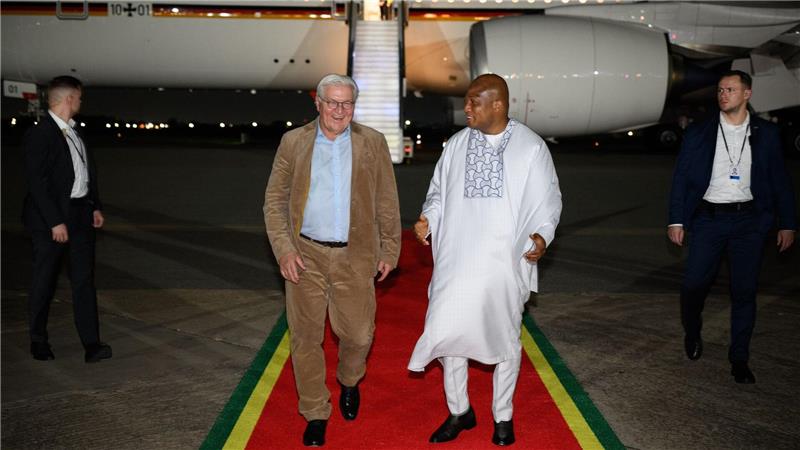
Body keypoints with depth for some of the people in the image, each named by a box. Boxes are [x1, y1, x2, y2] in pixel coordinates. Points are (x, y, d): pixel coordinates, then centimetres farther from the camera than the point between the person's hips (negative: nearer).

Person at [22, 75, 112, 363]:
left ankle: (91, 344, 1)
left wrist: (95, 207, 12)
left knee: (84, 279, 2)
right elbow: (37, 182, -17)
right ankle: (38, 341, 24)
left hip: (80, 215, 7)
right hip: (50, 219, -7)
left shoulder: (74, 132, 12)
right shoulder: (39, 135, -13)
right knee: (44, 281, 7)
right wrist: (55, 222, -19)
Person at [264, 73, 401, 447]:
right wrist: (283, 249, -6)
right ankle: (315, 414, 25)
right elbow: (274, 200, 4)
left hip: (354, 256, 0)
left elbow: (387, 202, 6)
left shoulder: (373, 143, 3)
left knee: (358, 334, 4)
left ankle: (349, 381, 39)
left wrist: (389, 250, 4)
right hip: (305, 255, 1)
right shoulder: (293, 142, 3)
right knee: (306, 336, 7)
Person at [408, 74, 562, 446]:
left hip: (506, 262, -2)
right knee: (447, 330, 3)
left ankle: (502, 416, 30)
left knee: (505, 338, 10)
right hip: (457, 258, 2)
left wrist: (542, 235, -14)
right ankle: (459, 412, 24)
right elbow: (439, 191, 12)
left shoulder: (532, 147, -3)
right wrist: (429, 218, -7)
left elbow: (549, 200, 3)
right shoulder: (456, 145, 4)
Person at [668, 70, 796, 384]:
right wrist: (676, 220, -3)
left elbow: (780, 181, 8)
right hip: (709, 218, 0)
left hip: (749, 220, 1)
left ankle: (739, 360, 17)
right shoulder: (698, 133, 3)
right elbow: (681, 178, 3)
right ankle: (692, 333, 27)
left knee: (744, 291, 4)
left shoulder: (766, 134, 5)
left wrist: (787, 223, 5)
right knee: (694, 284, -4)